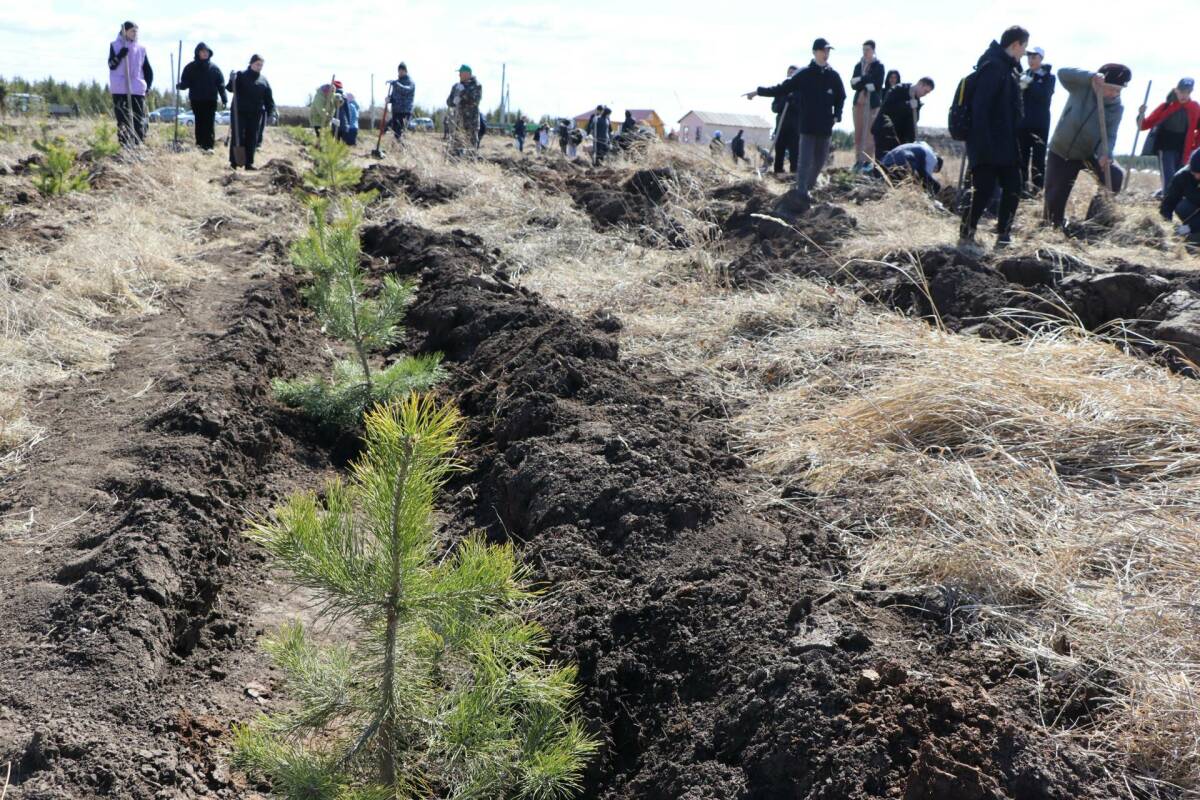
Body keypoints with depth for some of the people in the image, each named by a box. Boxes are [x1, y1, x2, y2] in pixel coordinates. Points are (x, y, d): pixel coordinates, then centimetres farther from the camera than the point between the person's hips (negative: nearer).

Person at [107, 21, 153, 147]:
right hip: (119, 89, -2)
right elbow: (111, 65, -3)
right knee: (123, 119, -2)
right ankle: (124, 145, 0)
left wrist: (148, 85, 4)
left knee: (139, 119, -3)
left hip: (138, 89, 2)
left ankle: (138, 144, 1)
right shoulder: (115, 46, 6)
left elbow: (147, 69, 15)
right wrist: (119, 56, -20)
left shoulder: (140, 48, 12)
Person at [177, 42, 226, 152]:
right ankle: (200, 142, 15)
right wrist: (180, 86, -19)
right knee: (199, 121, 6)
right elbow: (186, 82, 4)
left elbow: (221, 84, 3)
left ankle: (209, 145, -10)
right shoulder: (191, 68, 6)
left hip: (211, 100, -1)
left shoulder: (214, 68, 5)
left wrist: (224, 99, -4)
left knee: (210, 122, -7)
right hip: (196, 100, 1)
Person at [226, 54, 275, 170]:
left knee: (252, 139, 5)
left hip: (256, 114, 3)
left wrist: (271, 112, 2)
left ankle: (249, 163, 12)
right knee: (237, 137, -4)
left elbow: (269, 99, 12)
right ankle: (234, 162, 1)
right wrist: (232, 80, -28)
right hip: (239, 112, -3)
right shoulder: (241, 75, 0)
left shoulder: (263, 81, 10)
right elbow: (230, 88, -9)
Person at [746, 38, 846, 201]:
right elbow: (782, 89, -2)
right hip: (807, 125, -3)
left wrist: (837, 116, 2)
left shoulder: (833, 75, 5)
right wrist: (758, 91, -8)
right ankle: (801, 194, -7)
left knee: (820, 161, 11)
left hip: (825, 126, 4)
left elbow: (841, 97, 16)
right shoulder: (804, 74, -2)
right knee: (805, 161, -7)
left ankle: (808, 187, 28)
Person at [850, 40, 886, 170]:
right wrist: (867, 85, -12)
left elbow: (878, 85, -8)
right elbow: (853, 84, 5)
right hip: (859, 101, 4)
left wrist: (860, 80, -9)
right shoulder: (858, 65, 14)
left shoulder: (879, 66, 2)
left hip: (873, 102, -4)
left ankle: (868, 161, -6)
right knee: (858, 132, 2)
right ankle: (858, 160, 5)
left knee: (870, 133, -8)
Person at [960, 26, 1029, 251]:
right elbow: (980, 106, -22)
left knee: (1012, 187, 9)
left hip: (1005, 144, 10)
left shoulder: (1007, 67, 16)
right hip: (989, 147, -10)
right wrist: (983, 143, -27)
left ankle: (1003, 234, 15)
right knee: (984, 189, -9)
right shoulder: (993, 66, -14)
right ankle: (966, 236, 0)